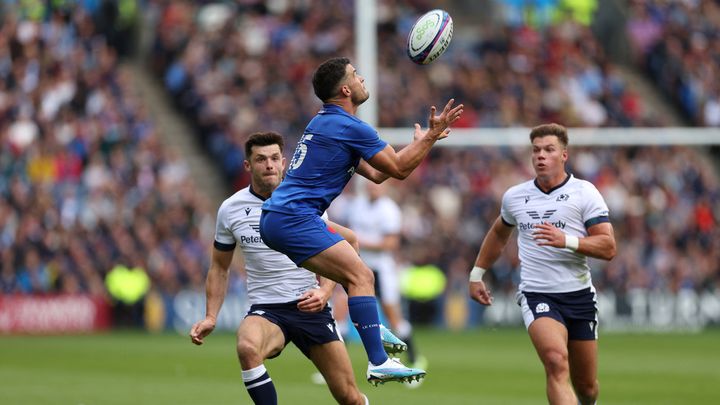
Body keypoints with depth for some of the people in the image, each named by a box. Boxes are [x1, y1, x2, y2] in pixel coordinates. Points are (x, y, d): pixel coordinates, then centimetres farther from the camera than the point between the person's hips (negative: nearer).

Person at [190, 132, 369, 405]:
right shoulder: (230, 209, 1)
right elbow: (220, 267, 13)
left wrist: (324, 291, -10)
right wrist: (210, 317, 4)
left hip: (310, 307, 1)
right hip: (265, 310, -1)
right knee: (247, 348, -37)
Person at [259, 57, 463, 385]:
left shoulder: (324, 122, 21)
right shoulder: (350, 126, -10)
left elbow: (377, 173, 24)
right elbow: (399, 169, -5)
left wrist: (421, 141, 27)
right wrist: (431, 135, 4)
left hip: (275, 219, 11)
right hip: (294, 219, -11)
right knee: (361, 277, -15)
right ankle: (378, 363, -22)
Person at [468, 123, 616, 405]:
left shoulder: (584, 192, -2)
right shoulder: (514, 196, 7)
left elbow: (608, 247, -9)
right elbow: (498, 233, 29)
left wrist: (566, 241, -23)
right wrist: (477, 274, 28)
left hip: (579, 295, 0)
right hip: (536, 295, 0)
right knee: (557, 361, -28)